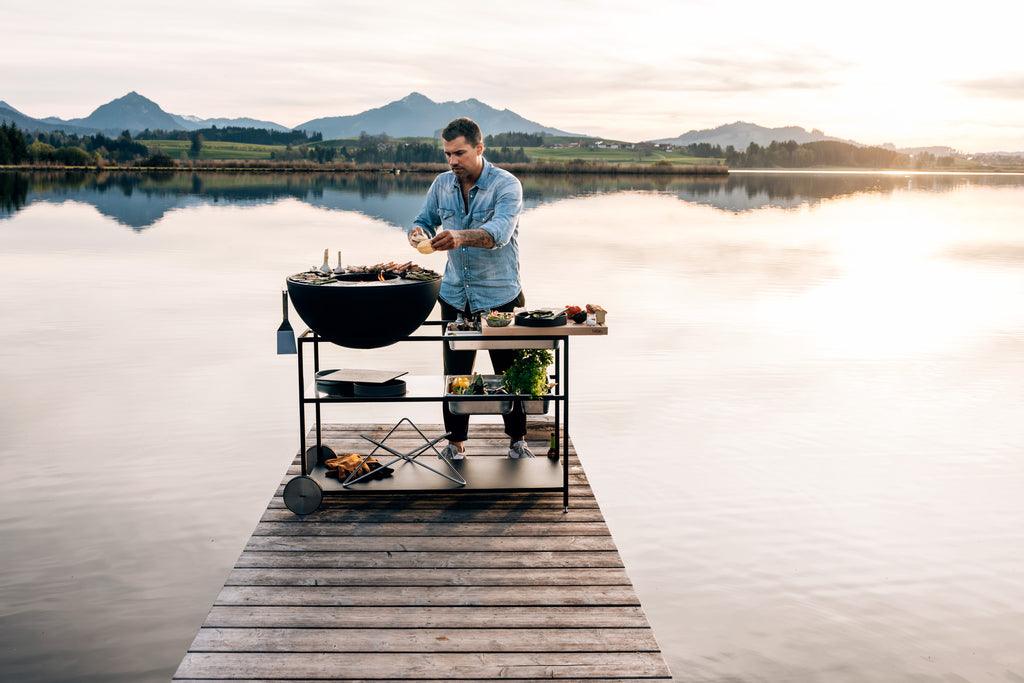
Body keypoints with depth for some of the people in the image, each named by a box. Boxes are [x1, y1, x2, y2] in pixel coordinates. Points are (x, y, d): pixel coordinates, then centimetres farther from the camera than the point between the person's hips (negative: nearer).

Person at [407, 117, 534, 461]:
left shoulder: (506, 185, -12)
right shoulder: (441, 184, 4)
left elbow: (499, 232, -28)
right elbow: (423, 220, 9)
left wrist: (461, 236, -47)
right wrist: (417, 232, -18)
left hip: (500, 294, -4)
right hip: (455, 295, 4)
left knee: (509, 371, 7)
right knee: (455, 372, 7)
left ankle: (517, 439, 22)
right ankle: (456, 442, 19)